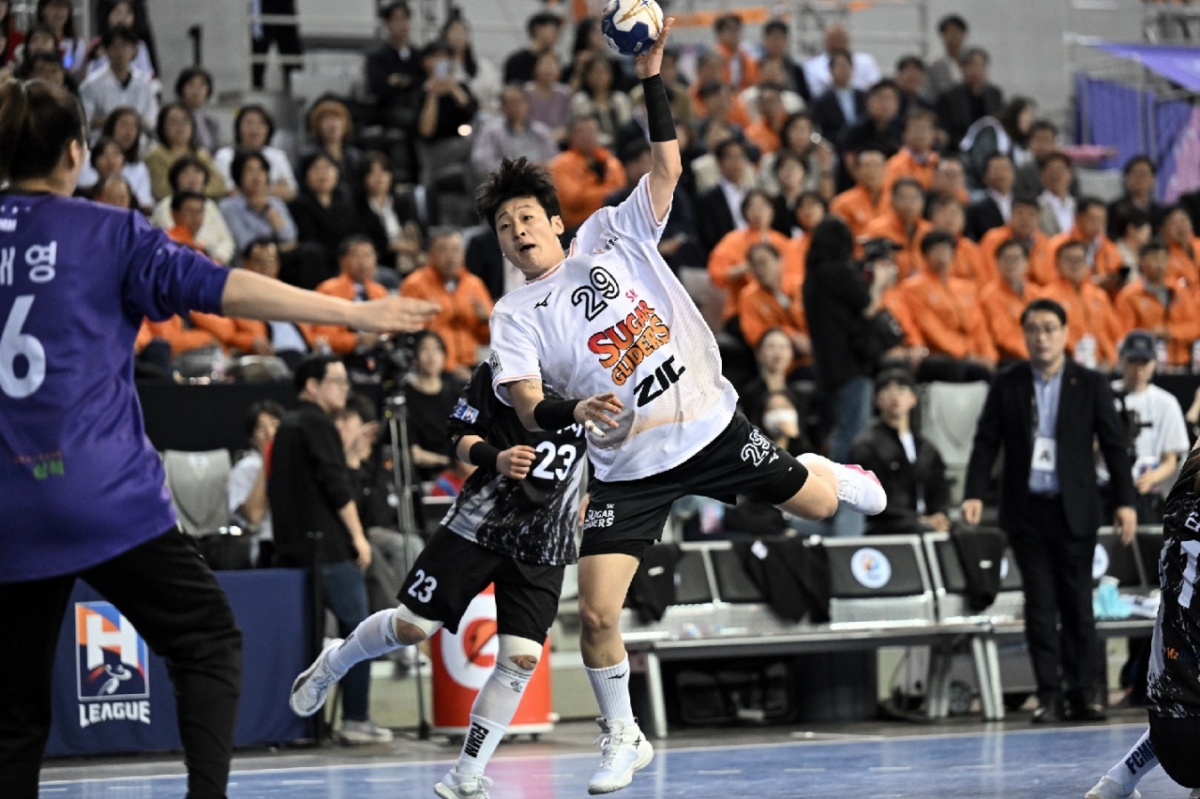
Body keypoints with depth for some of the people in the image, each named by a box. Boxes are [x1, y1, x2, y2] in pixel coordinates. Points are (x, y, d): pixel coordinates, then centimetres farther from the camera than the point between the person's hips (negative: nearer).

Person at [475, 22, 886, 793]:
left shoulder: (612, 235, 1)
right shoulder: (514, 317, -3)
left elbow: (668, 166, -5)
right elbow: (529, 407, -14)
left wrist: (652, 78, -14)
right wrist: (577, 411, -35)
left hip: (711, 424, 1)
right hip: (630, 467, -1)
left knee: (819, 505, 10)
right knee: (596, 612, -10)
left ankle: (827, 470, 49)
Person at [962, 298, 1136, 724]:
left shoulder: (1091, 385, 2)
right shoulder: (1006, 385, 4)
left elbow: (1114, 445, 3)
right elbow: (986, 442, 4)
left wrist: (1125, 502, -4)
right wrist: (974, 494, -9)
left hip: (1074, 510, -1)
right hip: (1027, 509, 1)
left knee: (1077, 604, 1)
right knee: (1040, 604, 0)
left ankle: (1081, 694, 6)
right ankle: (1048, 693, 3)